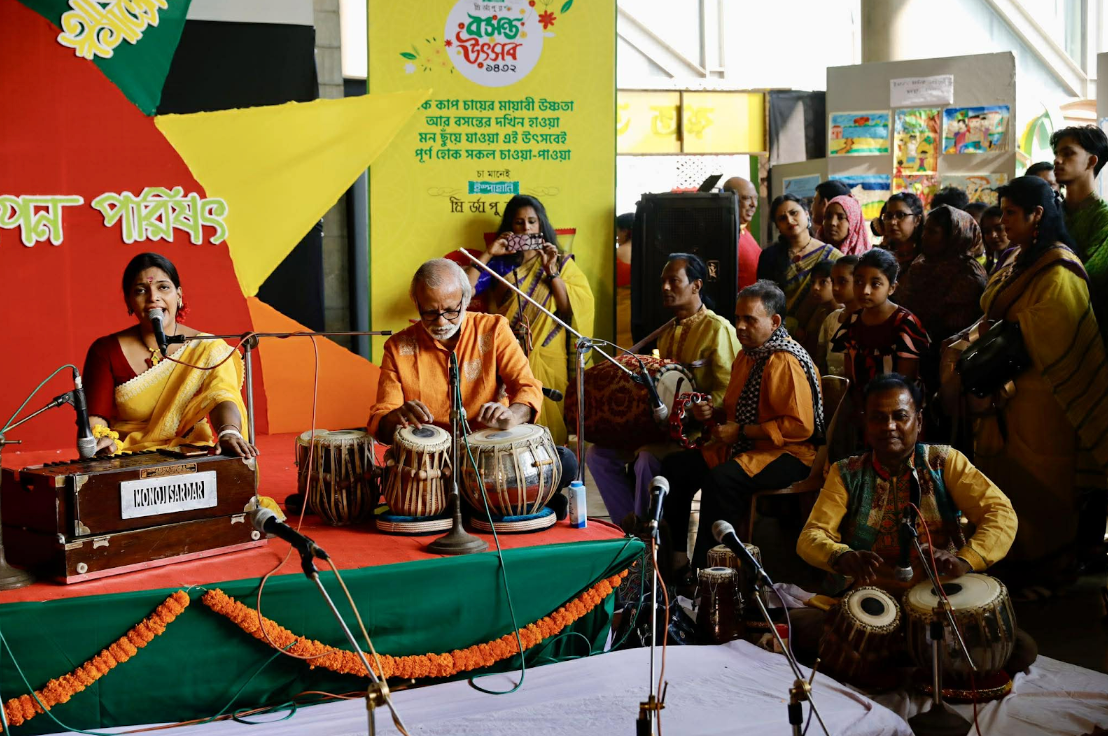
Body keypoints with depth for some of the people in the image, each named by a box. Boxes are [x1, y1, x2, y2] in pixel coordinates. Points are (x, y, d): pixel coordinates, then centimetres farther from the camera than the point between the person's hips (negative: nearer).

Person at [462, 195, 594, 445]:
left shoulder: (562, 263, 13)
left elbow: (576, 308, -1)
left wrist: (551, 272, -9)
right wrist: (488, 255, -3)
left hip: (547, 364, 0)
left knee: (549, 432, -3)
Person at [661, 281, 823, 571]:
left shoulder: (785, 361, -17)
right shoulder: (748, 354, 15)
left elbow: (800, 426, -24)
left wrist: (741, 431, -19)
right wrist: (714, 413, 6)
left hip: (788, 455, -10)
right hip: (742, 448, 10)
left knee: (722, 479, -34)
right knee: (675, 466, 0)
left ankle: (705, 568, -25)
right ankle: (676, 555, 5)